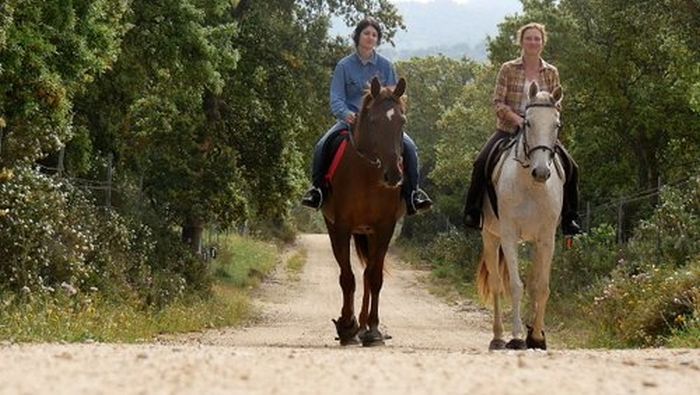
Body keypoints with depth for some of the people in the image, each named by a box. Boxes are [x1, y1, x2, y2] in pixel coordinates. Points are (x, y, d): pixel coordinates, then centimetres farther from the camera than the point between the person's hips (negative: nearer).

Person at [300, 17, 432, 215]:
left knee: (409, 147, -22)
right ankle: (317, 188, -8)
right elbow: (336, 99, -5)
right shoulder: (344, 66, 1)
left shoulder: (386, 66, 5)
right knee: (322, 146, -26)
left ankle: (412, 192, -11)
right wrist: (346, 114, -26)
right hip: (351, 119, -1)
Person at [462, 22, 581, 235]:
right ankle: (472, 212, -9)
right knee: (481, 163, -25)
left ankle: (569, 218, 3)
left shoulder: (551, 73, 7)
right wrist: (517, 119, -19)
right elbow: (498, 102, -5)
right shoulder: (508, 69, 0)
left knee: (570, 167, -12)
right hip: (509, 129, -2)